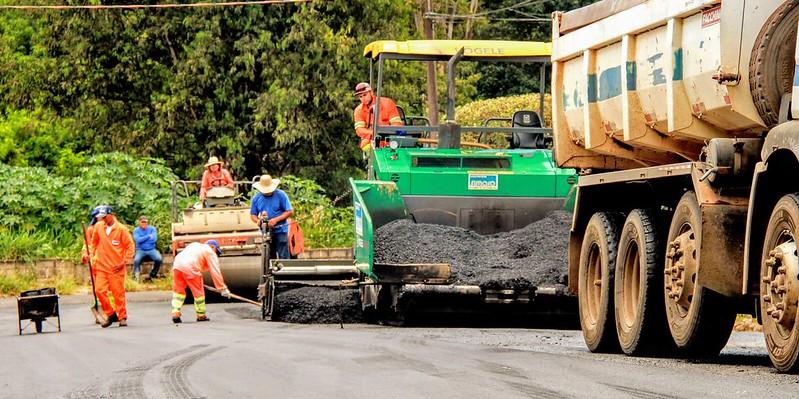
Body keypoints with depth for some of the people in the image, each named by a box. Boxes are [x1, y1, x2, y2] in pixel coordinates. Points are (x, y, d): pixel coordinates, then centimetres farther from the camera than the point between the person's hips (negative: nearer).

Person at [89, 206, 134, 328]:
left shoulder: (121, 229, -5)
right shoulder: (98, 226, 6)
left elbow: (130, 246, -1)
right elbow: (93, 242, 20)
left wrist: (124, 262, -6)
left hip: (116, 267, -4)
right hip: (101, 266, 4)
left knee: (118, 293, -2)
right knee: (100, 290, -7)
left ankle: (122, 317, 10)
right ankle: (110, 314, 8)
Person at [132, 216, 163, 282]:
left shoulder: (152, 229, 5)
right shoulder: (136, 231, 3)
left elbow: (154, 239, -11)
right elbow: (138, 240, -15)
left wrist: (143, 239, -7)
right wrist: (149, 236, -9)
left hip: (151, 250, 1)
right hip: (140, 250, -1)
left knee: (159, 259, -27)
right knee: (136, 260, -33)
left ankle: (152, 275, -6)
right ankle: (136, 276, -19)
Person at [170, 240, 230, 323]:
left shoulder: (194, 245, 34)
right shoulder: (210, 253, 13)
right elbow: (215, 272, 7)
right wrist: (223, 288, 8)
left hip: (177, 264, 6)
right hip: (190, 269, -6)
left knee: (178, 291, 16)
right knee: (198, 292, 8)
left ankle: (175, 313, 1)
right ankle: (201, 315, 19)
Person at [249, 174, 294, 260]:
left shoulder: (280, 195, -5)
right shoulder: (256, 198, 7)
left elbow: (289, 211, -6)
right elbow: (253, 214, 12)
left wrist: (276, 220, -18)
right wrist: (258, 220, -13)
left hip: (280, 231, -4)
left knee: (283, 257, -9)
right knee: (269, 257, 9)